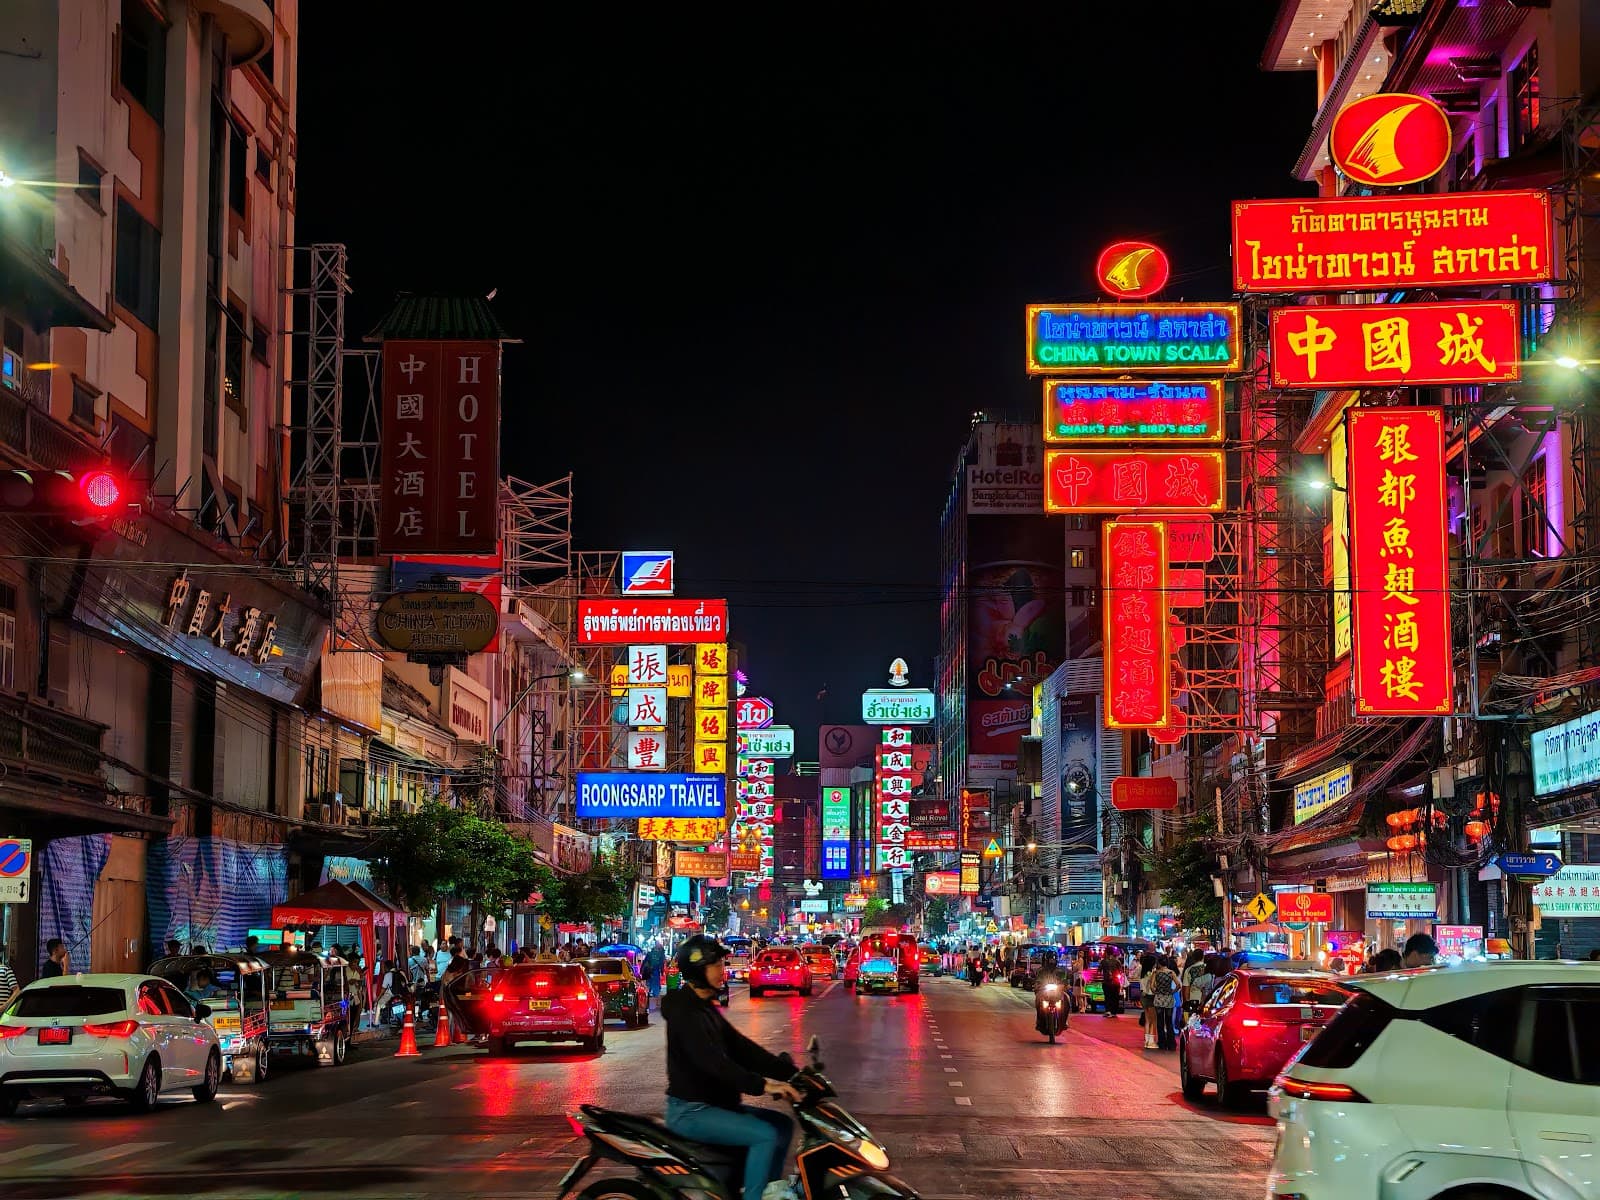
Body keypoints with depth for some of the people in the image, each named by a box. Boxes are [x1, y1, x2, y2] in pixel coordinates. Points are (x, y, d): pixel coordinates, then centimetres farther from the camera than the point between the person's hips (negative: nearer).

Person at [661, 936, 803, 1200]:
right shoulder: (685, 1012, -18)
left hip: (713, 1103, 10)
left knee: (781, 1124, 9)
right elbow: (712, 1062, -30)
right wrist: (762, 1085, -37)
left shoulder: (706, 1008, 14)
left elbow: (739, 1047, 9)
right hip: (691, 1112, -10)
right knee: (766, 1135, -21)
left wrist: (787, 1070, -3)